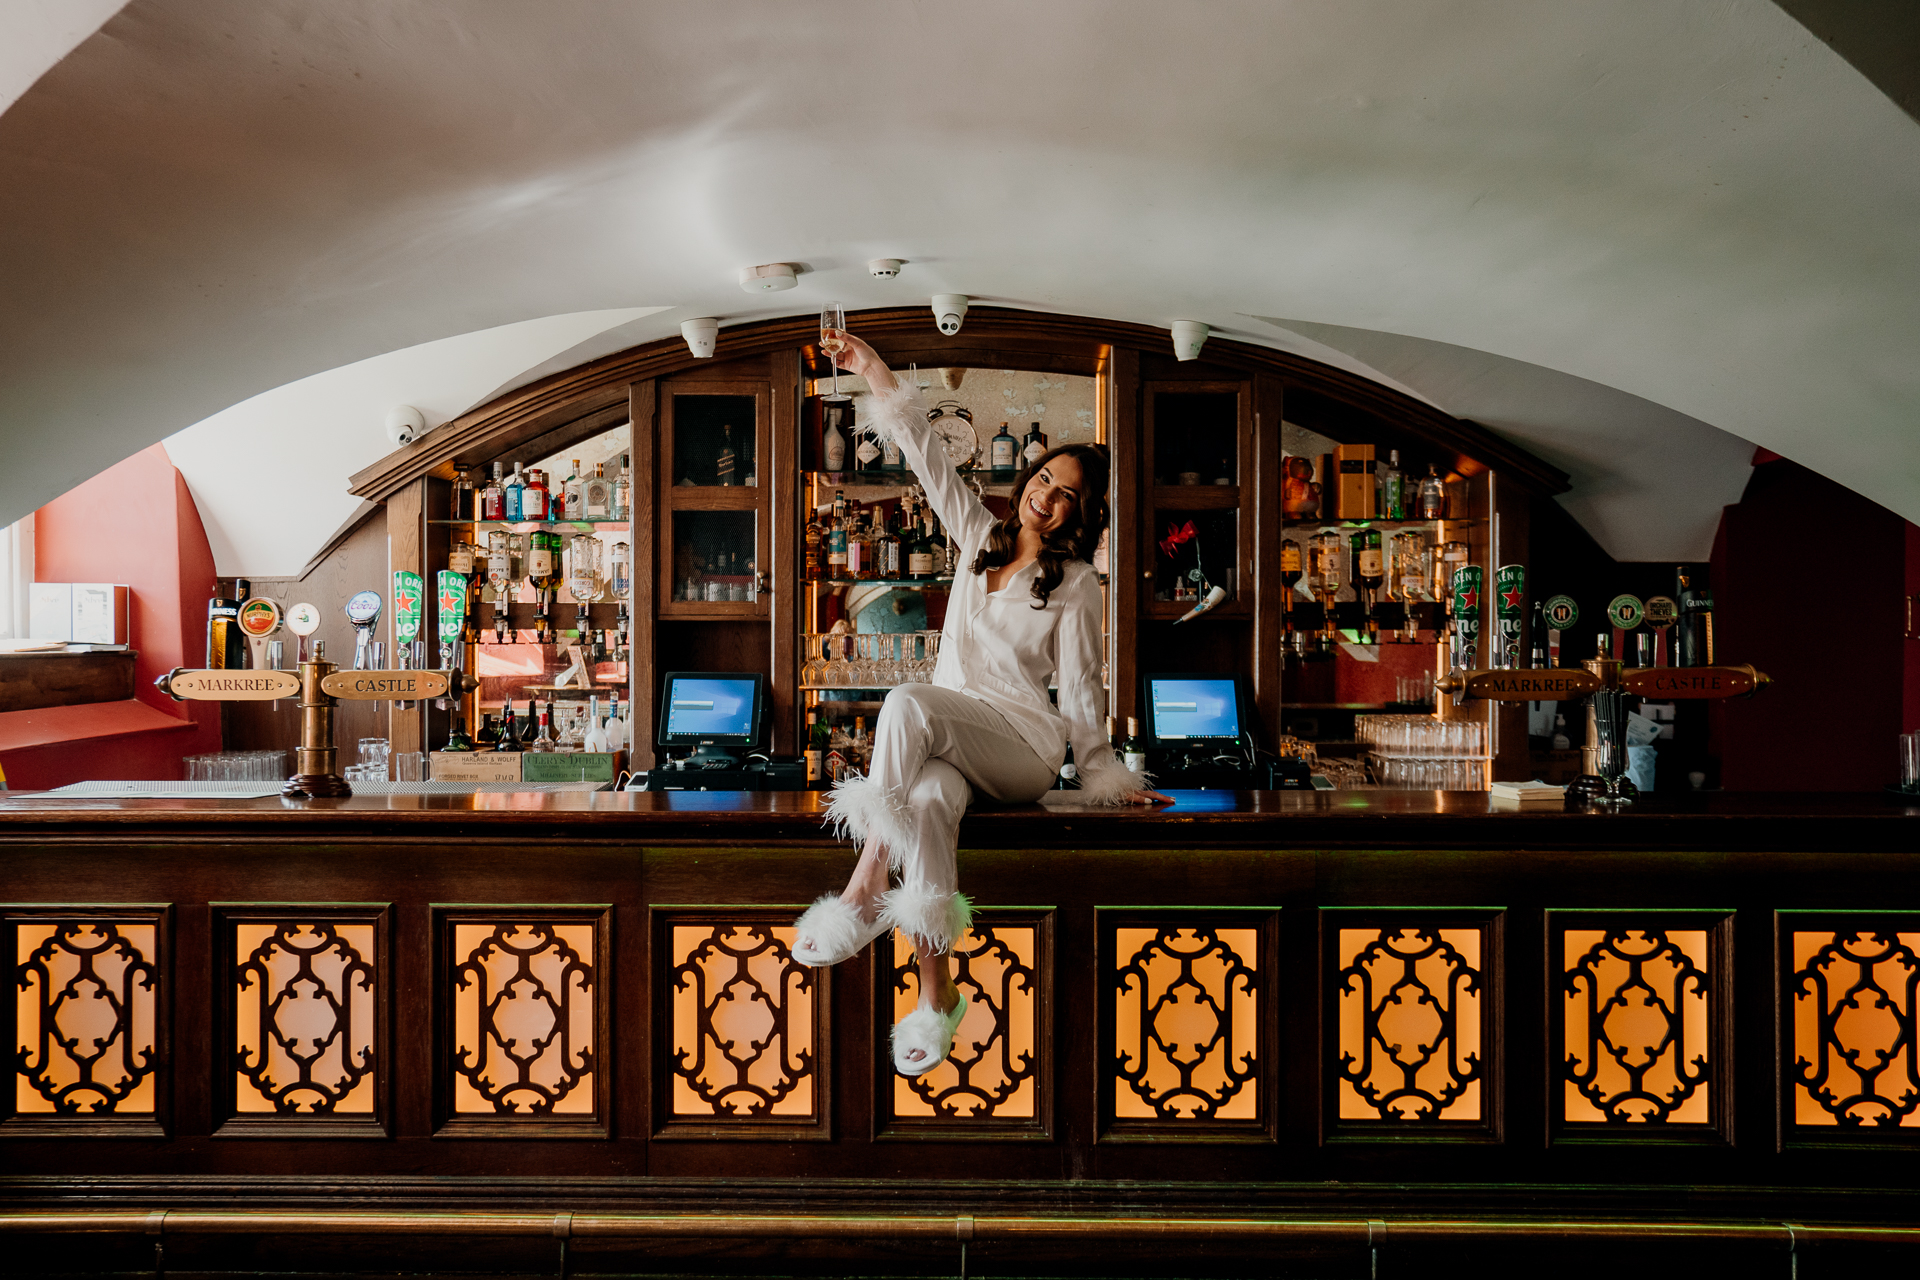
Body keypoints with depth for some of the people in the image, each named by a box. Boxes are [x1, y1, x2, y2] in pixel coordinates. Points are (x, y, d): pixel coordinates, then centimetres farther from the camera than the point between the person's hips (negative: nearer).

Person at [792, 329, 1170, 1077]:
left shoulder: (1075, 582, 5)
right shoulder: (979, 537, 17)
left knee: (908, 704, -34)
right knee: (928, 801, -34)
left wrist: (1104, 774, 2)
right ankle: (936, 990, -33)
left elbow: (1080, 684, 5)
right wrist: (880, 380, 8)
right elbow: (929, 459, 12)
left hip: (1025, 746, -3)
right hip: (947, 741, 4)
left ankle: (865, 889, -35)